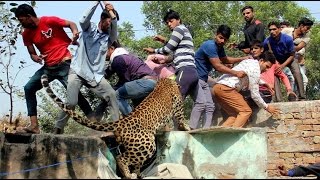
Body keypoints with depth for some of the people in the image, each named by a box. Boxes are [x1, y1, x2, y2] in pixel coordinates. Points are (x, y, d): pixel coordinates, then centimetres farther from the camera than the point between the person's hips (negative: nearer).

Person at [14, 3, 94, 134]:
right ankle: (34, 125, -3)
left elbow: (71, 24, -3)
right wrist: (35, 57, -14)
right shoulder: (26, 34, 6)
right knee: (29, 88, -1)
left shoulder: (50, 21, -11)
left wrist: (75, 32, -25)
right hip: (48, 67, 7)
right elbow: (32, 53, 10)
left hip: (64, 63, -7)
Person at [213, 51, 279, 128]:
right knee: (246, 111, -7)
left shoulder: (250, 61, 19)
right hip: (225, 88, -10)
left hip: (217, 87, 10)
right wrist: (266, 107, 5)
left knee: (235, 114, 14)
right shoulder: (255, 70, -9)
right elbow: (254, 95, -6)